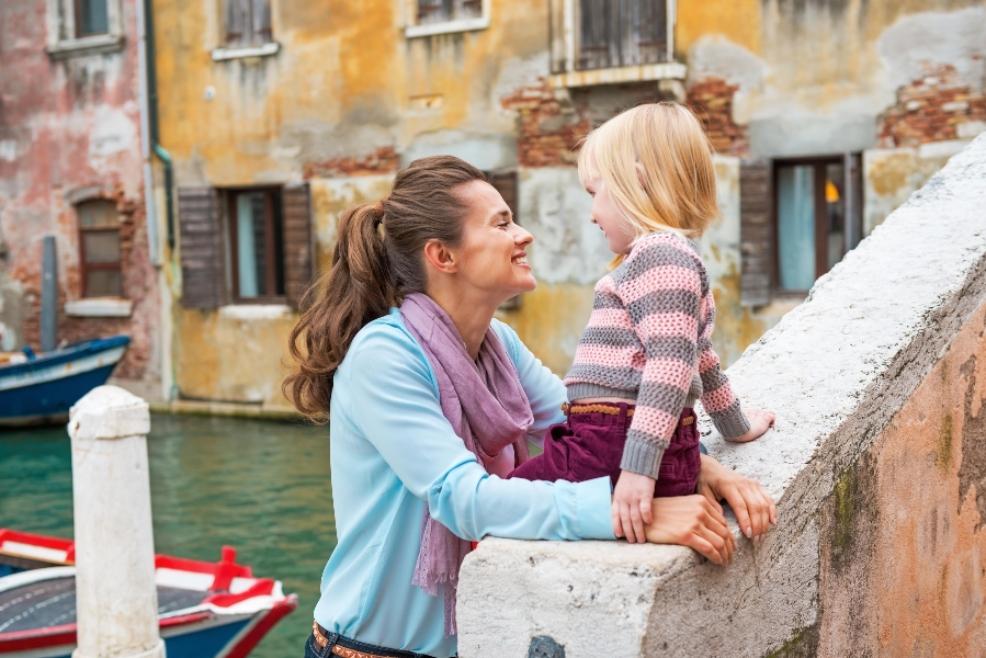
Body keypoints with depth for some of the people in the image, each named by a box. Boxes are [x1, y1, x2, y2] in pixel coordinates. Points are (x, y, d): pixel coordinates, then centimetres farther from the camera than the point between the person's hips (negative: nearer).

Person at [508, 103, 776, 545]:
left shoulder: (660, 253, -8)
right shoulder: (672, 258, 26)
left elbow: (671, 364, -20)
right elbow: (700, 357, 38)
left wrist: (638, 468, -26)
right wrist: (735, 425, 52)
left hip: (616, 451, -10)